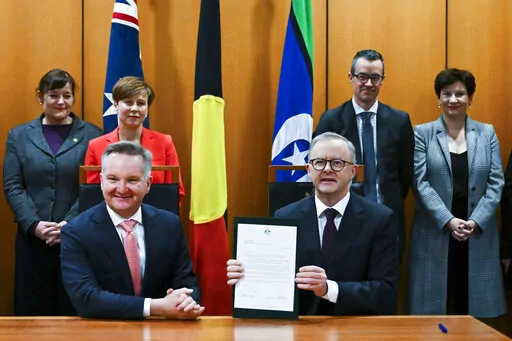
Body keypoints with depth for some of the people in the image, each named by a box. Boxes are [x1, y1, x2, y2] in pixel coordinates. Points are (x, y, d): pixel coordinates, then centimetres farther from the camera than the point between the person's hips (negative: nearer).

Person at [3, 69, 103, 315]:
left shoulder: (91, 135, 3)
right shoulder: (19, 135, 10)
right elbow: (12, 186, 4)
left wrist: (69, 224, -14)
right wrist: (34, 224, -10)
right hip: (32, 238, 2)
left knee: (74, 311, 3)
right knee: (32, 311, 6)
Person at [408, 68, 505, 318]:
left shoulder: (487, 133, 8)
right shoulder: (422, 133, 1)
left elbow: (496, 183, 2)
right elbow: (420, 182, -6)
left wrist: (475, 222, -11)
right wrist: (449, 221, -15)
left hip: (479, 234, 2)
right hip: (434, 233, -2)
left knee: (475, 306, 6)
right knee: (434, 306, 2)